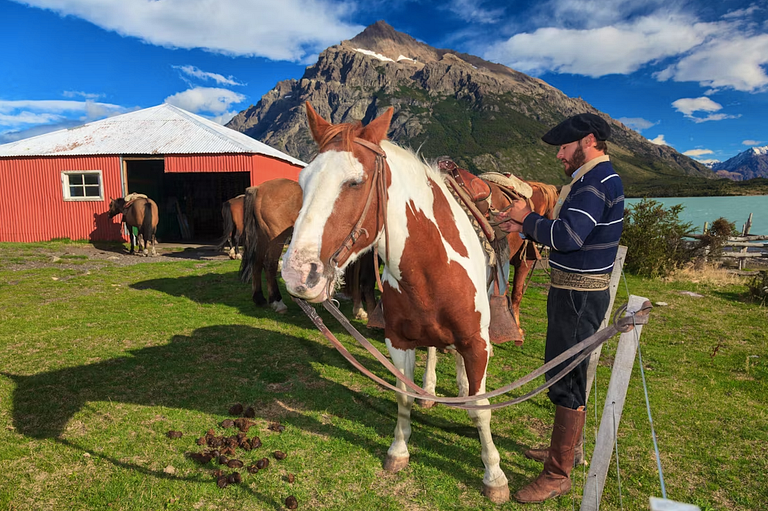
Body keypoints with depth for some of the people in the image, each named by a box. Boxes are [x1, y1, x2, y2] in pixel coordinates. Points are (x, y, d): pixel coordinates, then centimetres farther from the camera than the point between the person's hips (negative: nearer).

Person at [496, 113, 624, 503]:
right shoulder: (594, 178, 16)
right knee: (568, 375, 21)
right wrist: (524, 228, 6)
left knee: (566, 381, -2)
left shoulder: (597, 182, -18)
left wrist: (528, 218, -14)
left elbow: (568, 236, -30)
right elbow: (570, 233, 17)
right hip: (576, 292, 11)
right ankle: (564, 448, 39)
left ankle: (559, 474, 12)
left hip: (579, 296, -11)